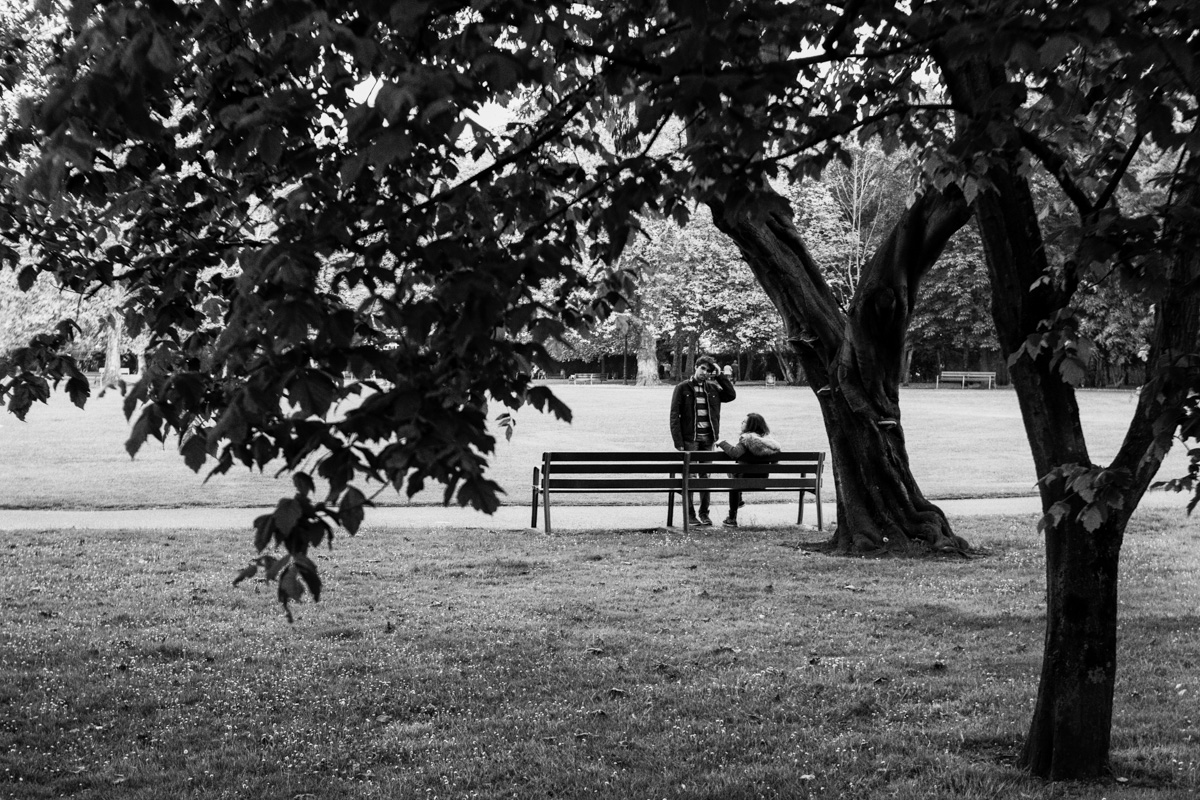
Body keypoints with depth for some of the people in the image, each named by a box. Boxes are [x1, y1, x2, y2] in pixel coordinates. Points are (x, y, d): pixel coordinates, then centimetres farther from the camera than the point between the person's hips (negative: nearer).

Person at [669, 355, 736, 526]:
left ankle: (704, 513, 14)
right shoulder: (682, 388, -1)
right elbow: (674, 416, -4)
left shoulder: (713, 388, 10)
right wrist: (678, 442, -12)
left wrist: (719, 375, -4)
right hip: (690, 439, -4)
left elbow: (731, 395, -3)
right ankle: (690, 514, 1)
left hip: (708, 438, 4)